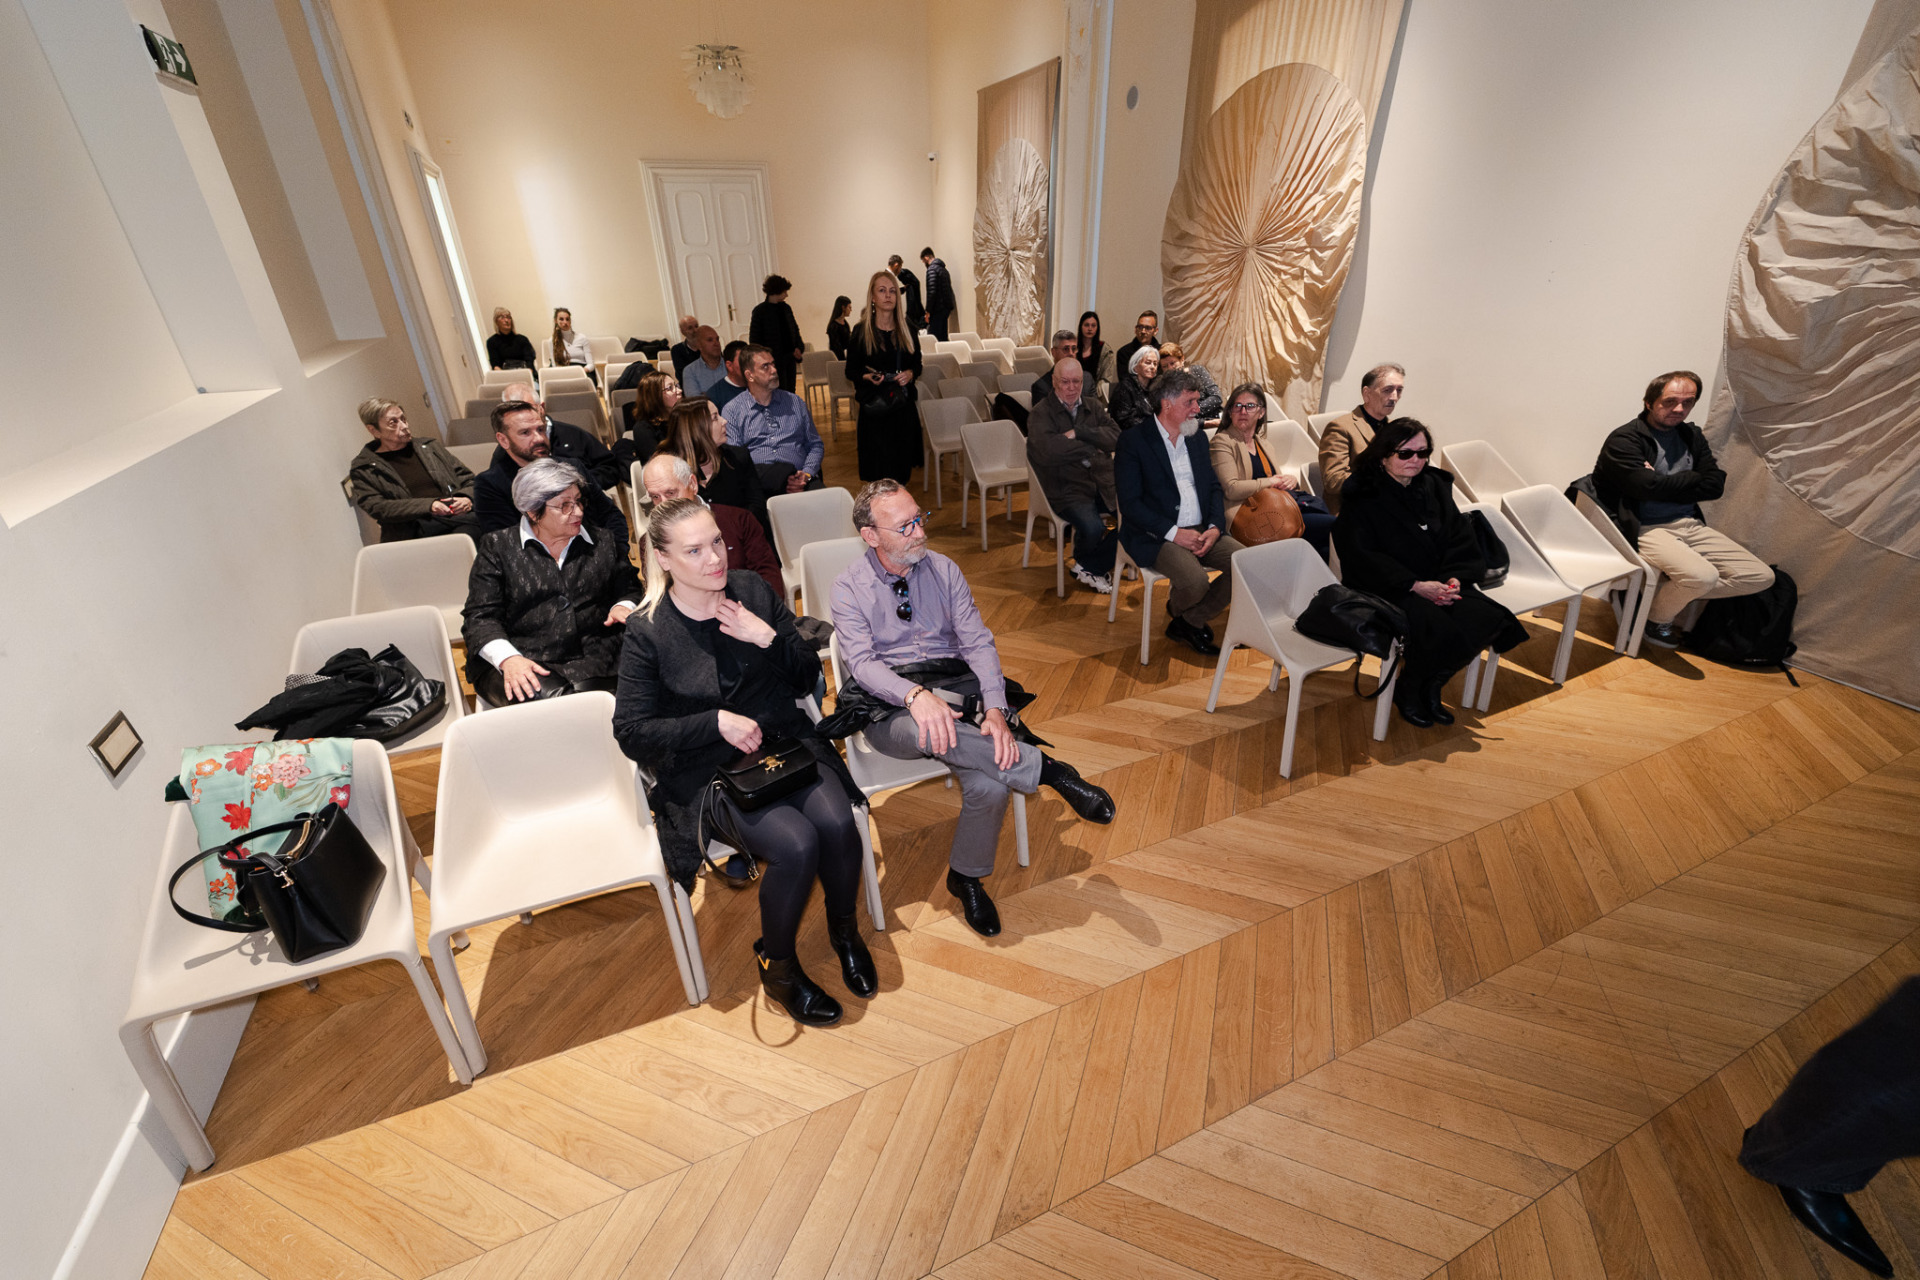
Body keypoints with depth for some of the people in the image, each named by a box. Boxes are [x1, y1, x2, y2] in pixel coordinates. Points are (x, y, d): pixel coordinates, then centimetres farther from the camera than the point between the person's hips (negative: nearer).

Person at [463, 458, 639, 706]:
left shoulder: (604, 541, 17)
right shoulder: (497, 547, 9)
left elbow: (629, 590, 25)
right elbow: (480, 616, 4)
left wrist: (623, 606, -1)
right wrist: (508, 658, -15)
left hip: (593, 659, 1)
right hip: (522, 661, -1)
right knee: (548, 696, -34)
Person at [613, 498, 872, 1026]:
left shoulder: (753, 592, 1)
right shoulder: (647, 631, -7)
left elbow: (808, 680, 4)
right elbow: (631, 733, -8)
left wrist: (769, 638, -15)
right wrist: (716, 722, -19)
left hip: (785, 741, 3)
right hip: (706, 770, -3)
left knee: (836, 822, -24)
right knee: (795, 844, -26)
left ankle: (845, 930, 8)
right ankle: (777, 965, 4)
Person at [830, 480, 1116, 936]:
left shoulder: (944, 570, 8)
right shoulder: (849, 588, 0)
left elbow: (978, 643, 2)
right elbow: (862, 662, -13)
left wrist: (995, 710, -16)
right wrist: (915, 694, -34)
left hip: (953, 689, 3)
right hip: (890, 709, -2)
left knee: (990, 785, -25)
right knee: (926, 728, -40)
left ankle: (966, 877, 4)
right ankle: (1046, 770, -25)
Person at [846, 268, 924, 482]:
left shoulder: (907, 328, 6)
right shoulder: (861, 331, -3)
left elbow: (917, 364, 15)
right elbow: (851, 371, 2)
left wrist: (910, 373, -8)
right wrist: (867, 377, -19)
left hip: (903, 407, 3)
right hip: (874, 409, -3)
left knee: (902, 471, 5)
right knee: (880, 474, -3)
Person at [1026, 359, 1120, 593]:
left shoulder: (1092, 406, 15)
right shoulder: (1041, 413, -2)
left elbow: (1116, 437, -1)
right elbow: (1048, 450, -22)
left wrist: (1079, 432, -15)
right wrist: (1093, 445, -10)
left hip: (1104, 483, 6)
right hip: (1066, 488, -5)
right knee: (1093, 528, -31)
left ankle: (1089, 568, 0)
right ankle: (1084, 561, 8)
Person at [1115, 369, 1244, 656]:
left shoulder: (1197, 438, 16)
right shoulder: (1133, 441, -6)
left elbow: (1214, 487, 16)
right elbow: (1130, 504, -13)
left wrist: (1215, 527, -5)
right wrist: (1173, 532, -20)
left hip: (1202, 531, 7)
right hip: (1156, 536, -7)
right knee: (1194, 582, -31)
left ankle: (1189, 622, 3)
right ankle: (1177, 608, 10)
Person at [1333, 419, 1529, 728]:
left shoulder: (1435, 486, 12)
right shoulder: (1362, 496, -8)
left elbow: (1461, 539, 10)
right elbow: (1362, 557, -16)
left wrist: (1456, 578, -10)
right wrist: (1416, 585, -22)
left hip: (1437, 583, 7)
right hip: (1386, 588, -6)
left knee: (1487, 618, -17)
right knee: (1438, 630, -29)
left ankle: (1430, 686, 4)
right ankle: (1407, 692, 1)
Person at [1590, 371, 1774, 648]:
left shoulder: (1692, 436, 15)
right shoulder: (1624, 440, -7)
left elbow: (1716, 486, 5)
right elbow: (1648, 487, -19)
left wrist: (1664, 484, -8)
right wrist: (1691, 479, -1)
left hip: (1690, 525, 8)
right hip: (1645, 529, -8)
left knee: (1761, 576, -1)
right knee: (1702, 574, -30)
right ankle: (1657, 619, 1)